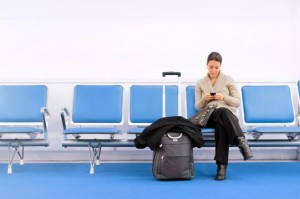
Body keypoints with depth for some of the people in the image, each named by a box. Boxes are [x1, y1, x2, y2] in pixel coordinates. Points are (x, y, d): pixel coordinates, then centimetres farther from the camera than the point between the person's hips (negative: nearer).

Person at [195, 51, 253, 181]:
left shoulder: (228, 80, 12)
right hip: (209, 116, 0)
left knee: (221, 123, -41)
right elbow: (198, 107, 11)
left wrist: (223, 97, -12)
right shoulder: (200, 83, 16)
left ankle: (222, 165, -45)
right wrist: (204, 99, -11)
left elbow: (237, 102, 6)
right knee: (222, 112, -40)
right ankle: (241, 141, -53)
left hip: (228, 114, 0)